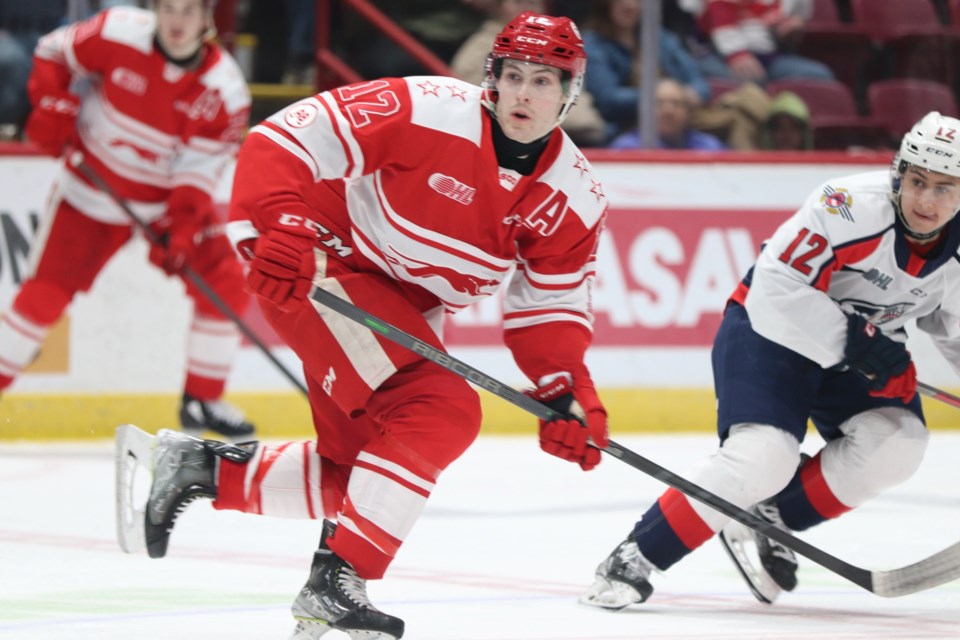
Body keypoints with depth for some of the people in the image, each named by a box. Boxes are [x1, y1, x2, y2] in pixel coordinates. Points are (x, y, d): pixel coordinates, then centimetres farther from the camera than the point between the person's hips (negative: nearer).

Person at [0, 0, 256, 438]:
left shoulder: (224, 89, -17)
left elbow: (199, 171, -17)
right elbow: (54, 53, -3)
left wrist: (180, 232, -28)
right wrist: (52, 106, -18)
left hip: (173, 200, 2)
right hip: (94, 191, -2)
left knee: (225, 286, -8)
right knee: (45, 292, -5)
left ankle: (203, 401, 8)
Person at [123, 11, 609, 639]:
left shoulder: (575, 196, -5)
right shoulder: (426, 111, -24)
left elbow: (550, 308, 3)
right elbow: (284, 140, -24)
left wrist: (570, 394, -13)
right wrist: (275, 228, -37)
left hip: (406, 313, 8)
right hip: (328, 267, -8)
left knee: (361, 472, 8)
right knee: (441, 414, -24)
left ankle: (201, 468, 23)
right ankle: (335, 582, -20)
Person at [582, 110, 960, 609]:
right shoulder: (852, 206, -30)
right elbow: (778, 287, -32)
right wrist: (851, 342, -33)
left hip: (865, 341, 6)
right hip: (769, 325, -6)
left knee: (896, 445, -19)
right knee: (765, 455, -26)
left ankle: (771, 518, 1)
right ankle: (635, 558, -14)